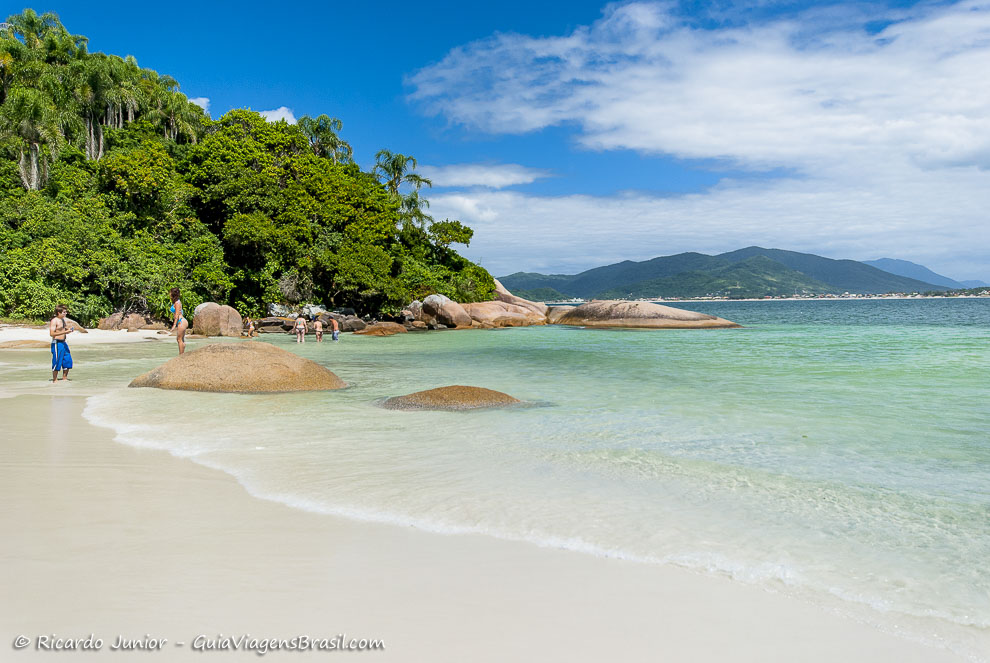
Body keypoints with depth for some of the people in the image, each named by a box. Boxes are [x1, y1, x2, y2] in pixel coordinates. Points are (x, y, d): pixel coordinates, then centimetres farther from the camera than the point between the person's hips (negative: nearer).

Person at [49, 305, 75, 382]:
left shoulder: (63, 320, 14)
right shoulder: (54, 321, -12)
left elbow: (66, 329, 26)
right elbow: (51, 333, -21)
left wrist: (69, 330, 3)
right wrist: (64, 332, -26)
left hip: (63, 343, 9)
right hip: (57, 343, -9)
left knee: (67, 360, 9)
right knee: (57, 361, -5)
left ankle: (64, 378, 19)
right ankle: (54, 380, 3)